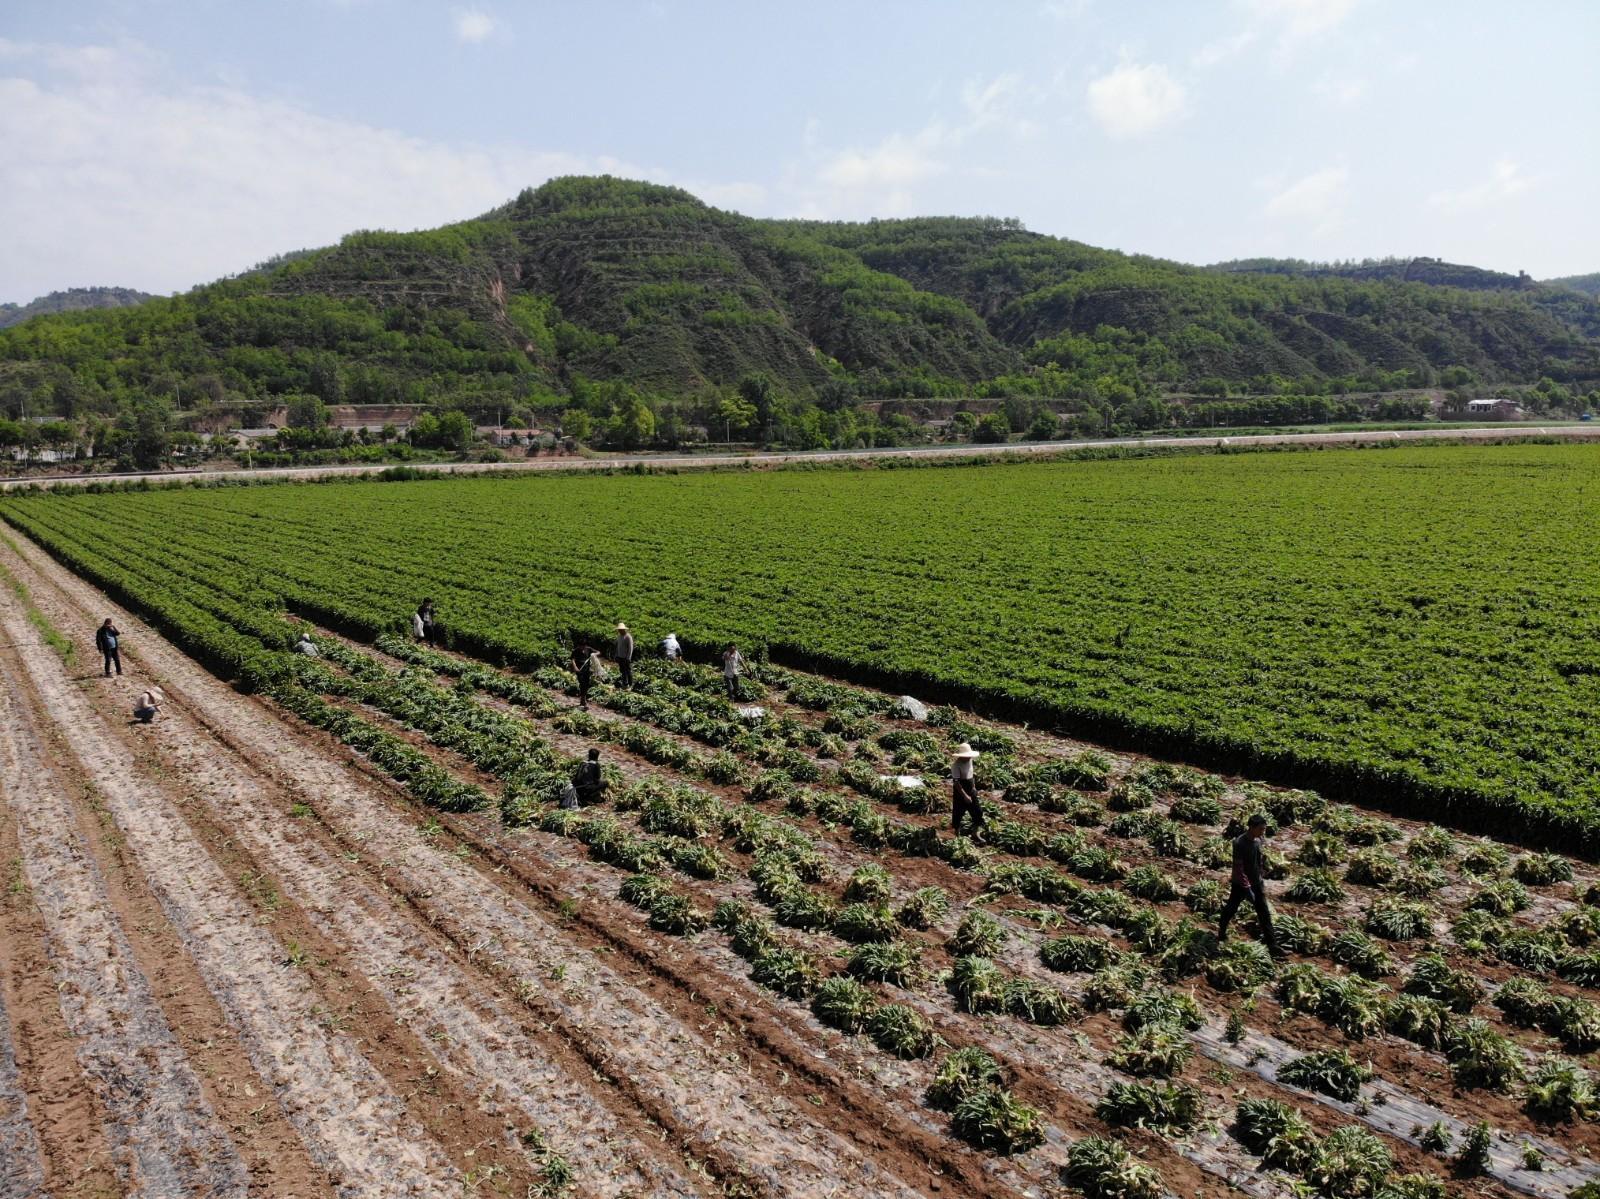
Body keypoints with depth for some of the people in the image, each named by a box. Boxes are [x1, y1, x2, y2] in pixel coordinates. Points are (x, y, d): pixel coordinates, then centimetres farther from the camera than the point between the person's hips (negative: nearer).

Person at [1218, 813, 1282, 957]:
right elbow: (1238, 868, -25)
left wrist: (1261, 884, 17)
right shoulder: (1240, 843, -24)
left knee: (1265, 913, 3)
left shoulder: (1258, 841, -2)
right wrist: (1247, 887, -29)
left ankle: (1272, 945, 6)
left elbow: (1258, 863, 11)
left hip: (1256, 883, 6)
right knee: (1231, 909, 13)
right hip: (1240, 884, -6)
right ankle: (1221, 933, 37)